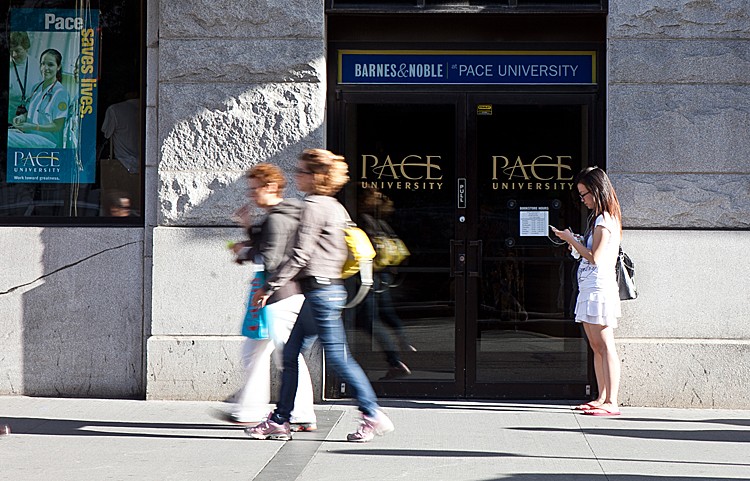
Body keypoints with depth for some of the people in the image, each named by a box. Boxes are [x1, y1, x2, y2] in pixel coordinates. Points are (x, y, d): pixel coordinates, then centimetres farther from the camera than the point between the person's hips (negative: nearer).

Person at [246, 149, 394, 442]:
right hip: (328, 288, 10)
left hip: (320, 291, -10)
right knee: (290, 354, 10)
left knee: (337, 356, -6)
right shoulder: (335, 207, 15)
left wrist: (269, 287, -13)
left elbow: (300, 255, -18)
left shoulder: (315, 206, -13)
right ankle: (279, 421, 13)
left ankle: (373, 416, -2)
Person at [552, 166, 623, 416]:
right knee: (596, 347, 12)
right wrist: (577, 244, 9)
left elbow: (595, 258, -18)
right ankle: (602, 398, 16)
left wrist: (571, 239, -9)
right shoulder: (601, 219, 18)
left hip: (599, 287, -10)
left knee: (605, 347, -11)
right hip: (589, 288, 10)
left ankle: (611, 403, -13)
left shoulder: (604, 221, -12)